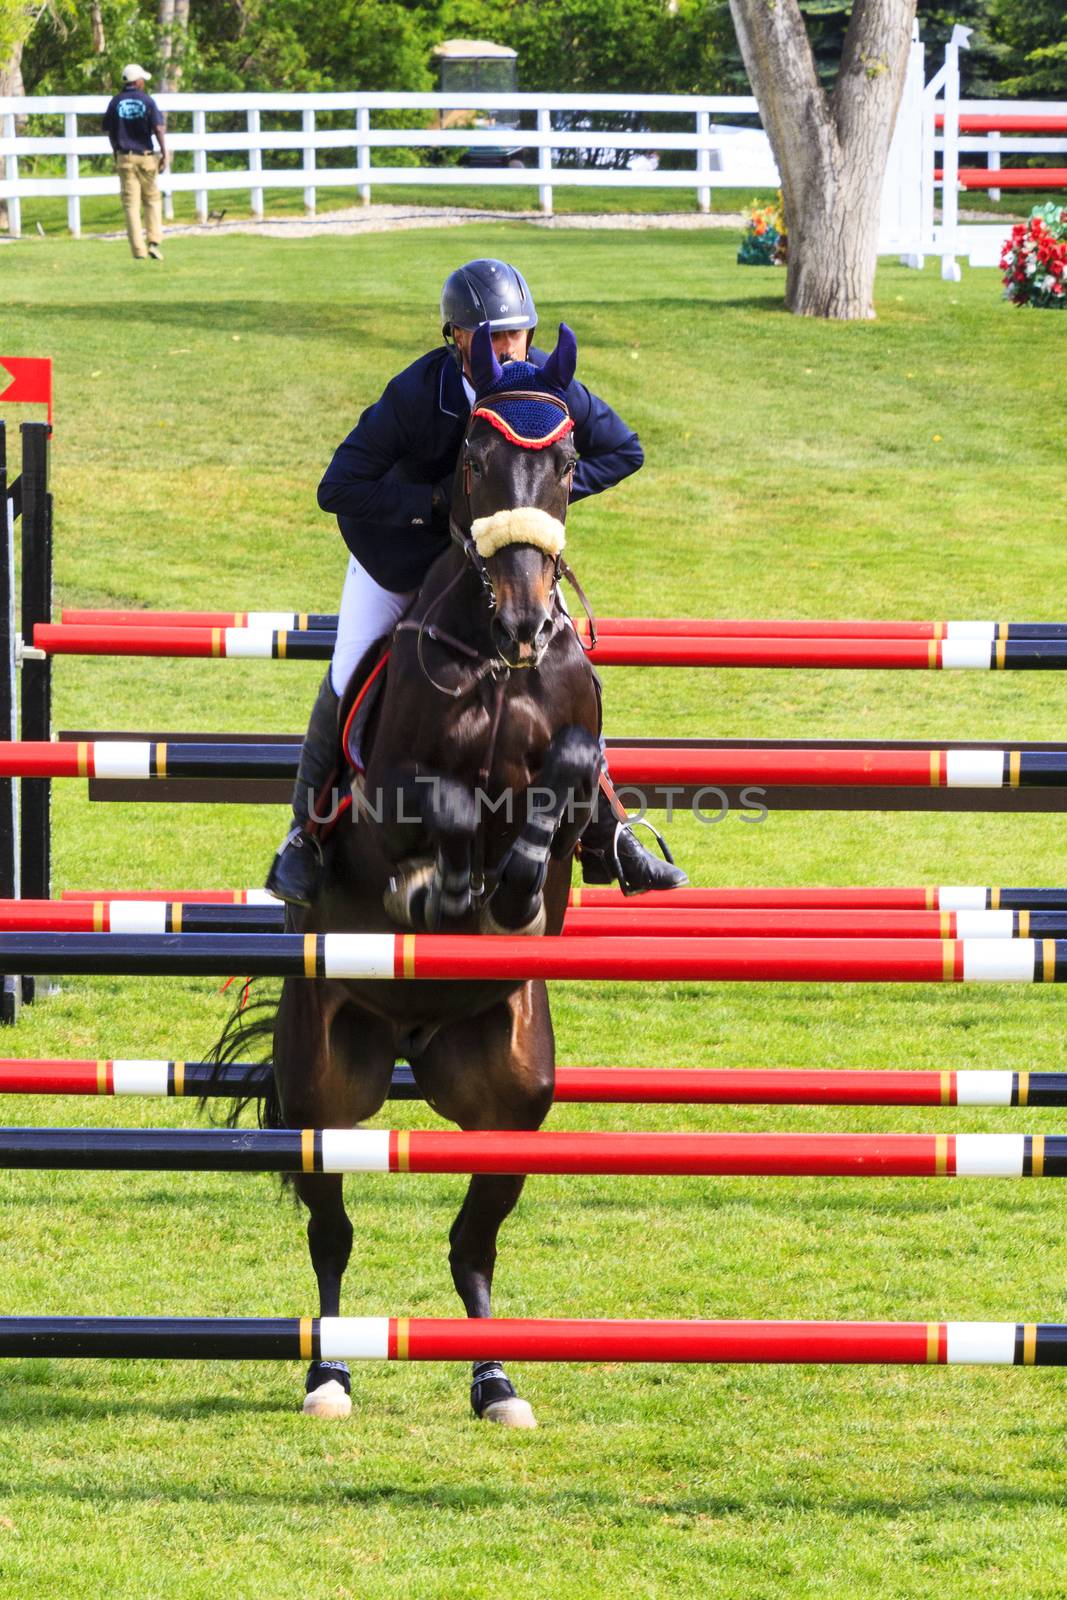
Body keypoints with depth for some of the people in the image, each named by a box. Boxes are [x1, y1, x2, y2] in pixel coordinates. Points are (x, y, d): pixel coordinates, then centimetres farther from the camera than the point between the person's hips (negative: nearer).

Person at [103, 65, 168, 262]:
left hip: (124, 157, 1)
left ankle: (138, 250, -4)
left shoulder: (116, 102, 3)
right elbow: (158, 127, -12)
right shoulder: (147, 101, -4)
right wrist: (164, 153, -10)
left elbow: (109, 130, 9)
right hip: (146, 156, -1)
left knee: (131, 204, 1)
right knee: (152, 200, 13)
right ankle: (154, 242, -1)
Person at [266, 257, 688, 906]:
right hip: (404, 543, -3)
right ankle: (305, 838, 9)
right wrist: (431, 501, -37)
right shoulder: (414, 395, -32)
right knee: (348, 683, -7)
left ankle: (604, 839, 11)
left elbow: (624, 450, -7)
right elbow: (338, 488, -30)